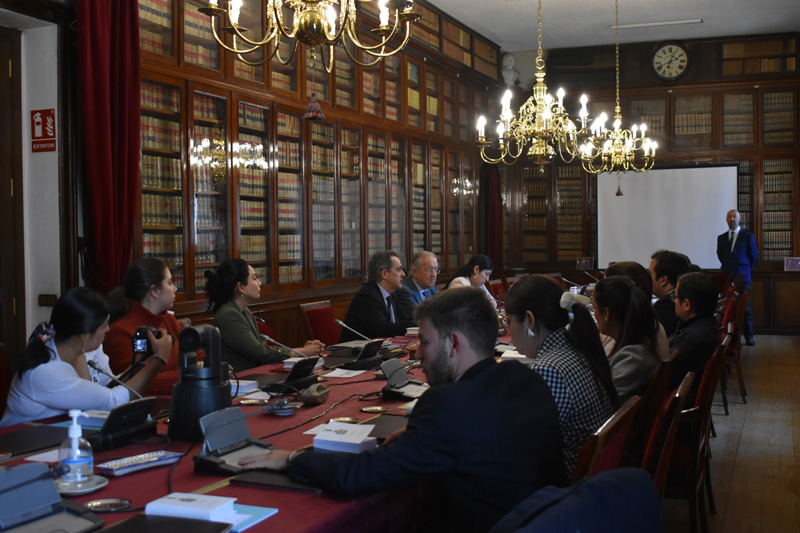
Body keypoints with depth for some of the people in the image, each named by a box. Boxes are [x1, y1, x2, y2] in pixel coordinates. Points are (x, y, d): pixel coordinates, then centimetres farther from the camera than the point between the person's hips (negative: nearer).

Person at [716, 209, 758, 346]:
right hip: (726, 277, 3)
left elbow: (754, 256, 10)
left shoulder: (748, 236, 5)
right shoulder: (721, 238, 14)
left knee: (745, 308, -2)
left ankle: (749, 338, 4)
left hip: (742, 277, -2)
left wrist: (744, 269, 13)